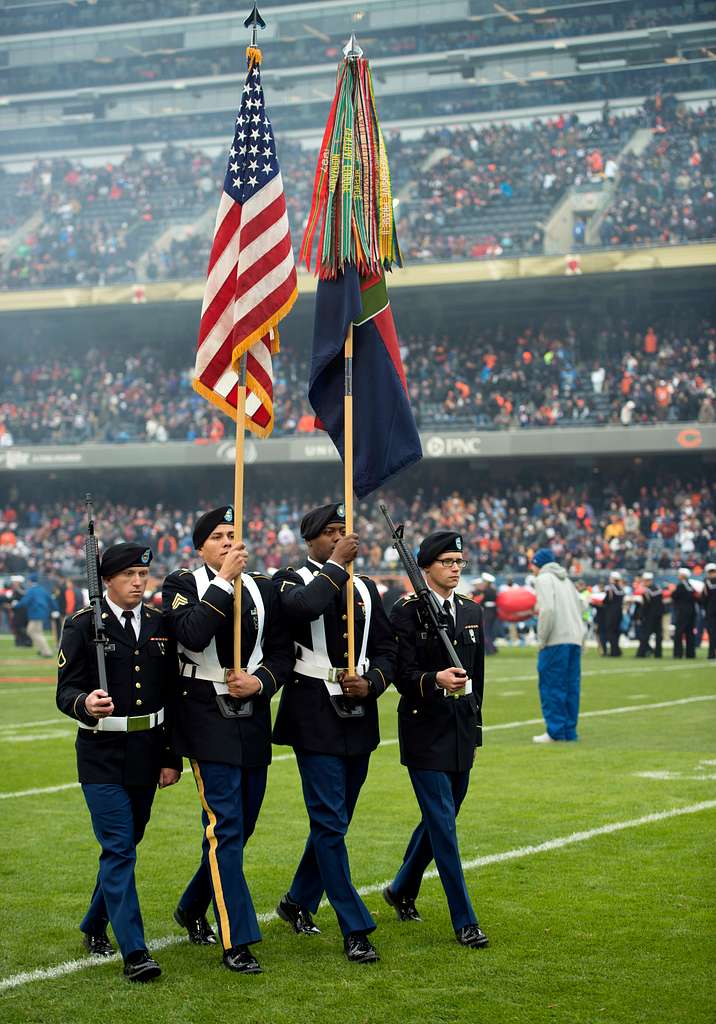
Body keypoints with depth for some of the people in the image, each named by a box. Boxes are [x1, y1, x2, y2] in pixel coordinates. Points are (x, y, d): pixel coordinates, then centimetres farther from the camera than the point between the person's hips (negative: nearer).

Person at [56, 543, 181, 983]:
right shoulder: (84, 625, -5)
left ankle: (96, 925, 35)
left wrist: (172, 758, 7)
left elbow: (172, 694, 10)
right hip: (102, 754, -5)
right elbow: (66, 690, -8)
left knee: (125, 843, 15)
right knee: (119, 848, -10)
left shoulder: (160, 624, 7)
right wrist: (86, 704, -32)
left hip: (147, 752, 5)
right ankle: (134, 951, -10)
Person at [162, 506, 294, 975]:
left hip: (254, 720, 5)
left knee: (241, 826, 14)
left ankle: (193, 908, 36)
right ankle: (237, 941, -7)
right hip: (208, 721, -5)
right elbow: (192, 635, -22)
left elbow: (283, 652, 9)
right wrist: (225, 580, -21)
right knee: (225, 828, -10)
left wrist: (261, 682, -11)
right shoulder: (182, 584, -3)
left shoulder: (263, 588, 9)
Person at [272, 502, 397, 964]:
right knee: (331, 821, -8)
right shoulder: (291, 580, -3)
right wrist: (336, 564, -19)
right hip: (315, 717, -6)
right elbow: (304, 607, -28)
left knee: (335, 819, 15)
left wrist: (371, 682, -7)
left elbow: (387, 648, 12)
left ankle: (299, 901, 33)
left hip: (358, 717, 6)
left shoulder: (366, 589, 12)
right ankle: (355, 929, -6)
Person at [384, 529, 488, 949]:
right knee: (443, 824, -8)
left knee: (441, 818, 15)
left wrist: (475, 725, 17)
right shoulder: (407, 612, -8)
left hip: (462, 730, 7)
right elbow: (402, 674, -14)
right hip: (425, 730, -7)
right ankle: (465, 921, -5)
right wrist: (435, 680, -33)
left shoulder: (473, 612, 11)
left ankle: (402, 890, 36)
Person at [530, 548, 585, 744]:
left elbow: (547, 610, -15)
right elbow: (579, 608, 18)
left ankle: (555, 731, -6)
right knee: (570, 686, 9)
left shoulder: (544, 579, -3)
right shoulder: (566, 579, 23)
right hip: (575, 639, 8)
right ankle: (570, 731, 11)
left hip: (556, 641, -8)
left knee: (551, 686, -4)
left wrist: (542, 640, -10)